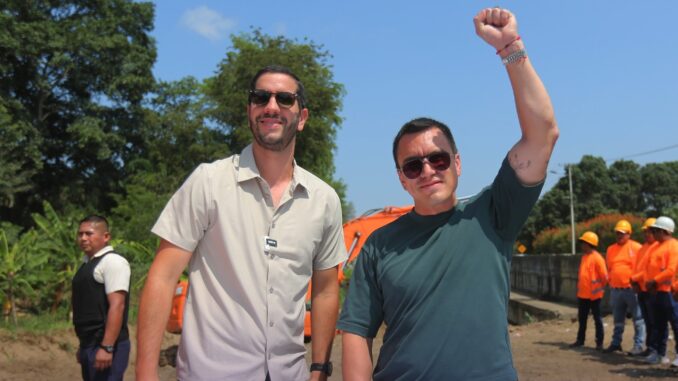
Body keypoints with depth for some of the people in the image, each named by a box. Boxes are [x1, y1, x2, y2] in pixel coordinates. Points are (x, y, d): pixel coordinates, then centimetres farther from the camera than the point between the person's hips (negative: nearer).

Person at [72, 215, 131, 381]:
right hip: (89, 345, 9)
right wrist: (83, 344, 19)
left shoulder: (112, 262, -12)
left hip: (105, 346, -9)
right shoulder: (87, 263, 17)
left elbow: (117, 305, -20)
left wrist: (106, 347, -25)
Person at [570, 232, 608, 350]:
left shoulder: (597, 258, -14)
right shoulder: (584, 257, 11)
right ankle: (580, 340, 23)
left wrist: (600, 288, -5)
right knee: (582, 318, 14)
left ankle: (599, 342, 9)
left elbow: (604, 276, -14)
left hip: (594, 294, -8)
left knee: (597, 318, 2)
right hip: (583, 294, 8)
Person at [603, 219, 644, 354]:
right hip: (615, 290, 6)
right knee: (618, 320, 14)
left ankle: (638, 346, 3)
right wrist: (611, 282, 11)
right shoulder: (611, 249, 13)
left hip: (632, 289, -6)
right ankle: (616, 343, 22)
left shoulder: (637, 248, -4)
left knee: (638, 319, -1)